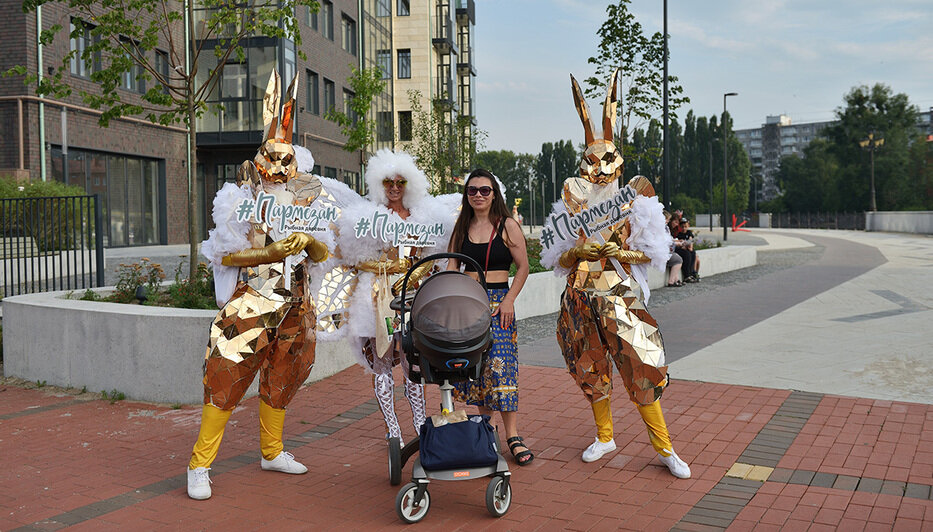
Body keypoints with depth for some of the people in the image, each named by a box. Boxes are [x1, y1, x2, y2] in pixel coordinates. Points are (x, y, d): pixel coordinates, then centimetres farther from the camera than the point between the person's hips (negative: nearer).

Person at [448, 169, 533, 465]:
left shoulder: (507, 226, 0)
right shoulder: (462, 227, 12)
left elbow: (523, 267, 0)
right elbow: (452, 265, 11)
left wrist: (509, 300, -10)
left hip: (498, 300, -4)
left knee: (500, 363, -10)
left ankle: (512, 435, -5)